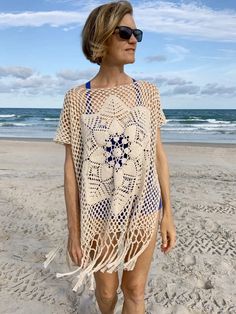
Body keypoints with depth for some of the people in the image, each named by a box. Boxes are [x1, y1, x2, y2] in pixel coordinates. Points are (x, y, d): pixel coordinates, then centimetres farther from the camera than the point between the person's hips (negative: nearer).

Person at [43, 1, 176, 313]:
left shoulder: (148, 91, -1)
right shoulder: (77, 97, -8)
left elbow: (158, 152, 1)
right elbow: (71, 167, -7)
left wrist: (168, 212, 0)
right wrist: (73, 231, -6)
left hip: (144, 209, 1)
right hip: (99, 213, -1)